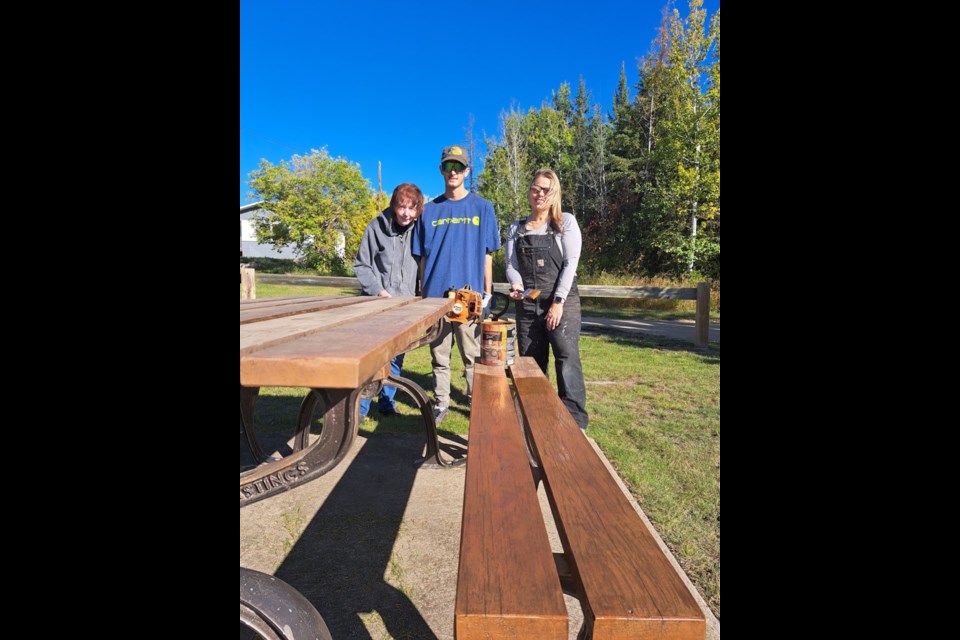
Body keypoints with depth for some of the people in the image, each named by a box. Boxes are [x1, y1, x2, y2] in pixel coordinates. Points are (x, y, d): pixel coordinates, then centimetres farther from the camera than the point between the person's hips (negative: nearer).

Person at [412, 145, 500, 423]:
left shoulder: (482, 207, 5)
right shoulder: (430, 210, 9)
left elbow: (487, 254, 4)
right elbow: (423, 256, 11)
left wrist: (487, 293, -1)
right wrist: (424, 291, 7)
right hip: (436, 295, 2)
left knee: (472, 354, 5)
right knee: (439, 355, 9)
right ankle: (440, 403, 21)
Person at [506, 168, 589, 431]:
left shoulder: (566, 222, 4)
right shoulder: (516, 228, 14)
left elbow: (571, 262, -5)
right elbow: (512, 265, 8)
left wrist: (558, 301, -13)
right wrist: (516, 285, -15)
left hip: (562, 301, -4)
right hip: (527, 303, 4)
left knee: (567, 358, -13)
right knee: (531, 361, 7)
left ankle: (576, 421, -7)